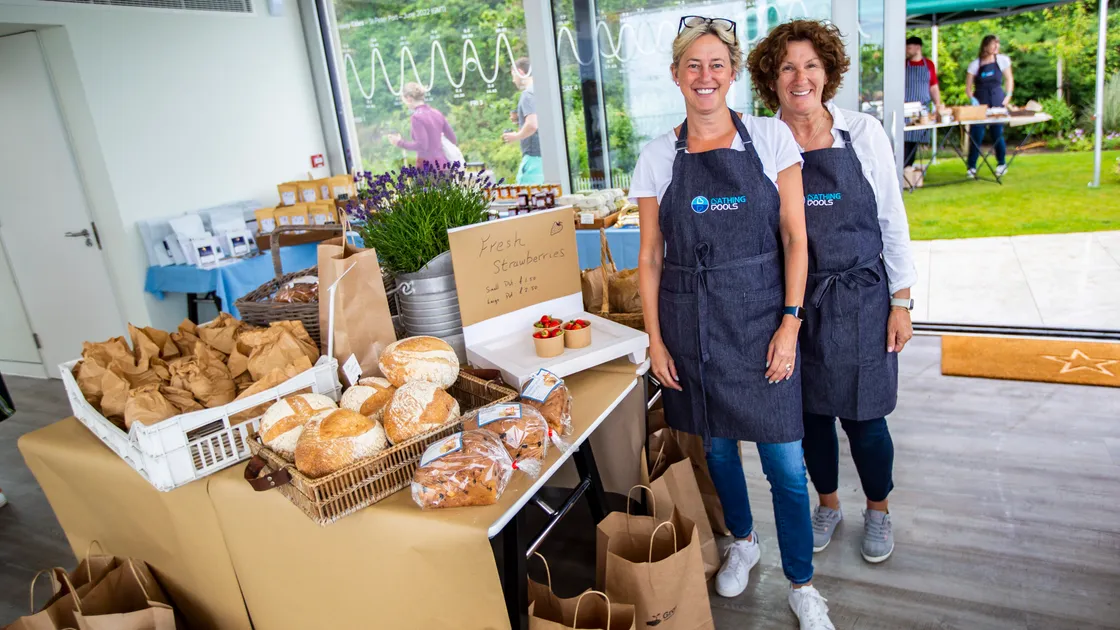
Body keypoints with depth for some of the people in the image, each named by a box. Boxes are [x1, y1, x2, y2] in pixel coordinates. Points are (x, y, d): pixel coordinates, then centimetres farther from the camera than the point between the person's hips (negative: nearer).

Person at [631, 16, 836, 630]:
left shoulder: (771, 137, -1)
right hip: (691, 325, 2)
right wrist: (655, 340, 0)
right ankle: (742, 542, 44)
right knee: (717, 445, 17)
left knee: (785, 462, 3)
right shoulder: (657, 157, 2)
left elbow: (794, 237, -1)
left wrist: (790, 323, -9)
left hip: (761, 319, -1)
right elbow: (650, 257, 4)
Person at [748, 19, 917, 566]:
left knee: (862, 415, 8)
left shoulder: (864, 133, -3)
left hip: (860, 300, -1)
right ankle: (827, 505, 38)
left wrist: (901, 302, -1)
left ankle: (878, 511, 35)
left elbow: (892, 222, 1)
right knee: (810, 411, 13)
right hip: (793, 302, 1)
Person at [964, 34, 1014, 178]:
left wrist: (1008, 97, 0)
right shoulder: (975, 64, -2)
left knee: (998, 133, 3)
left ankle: (1002, 164, 23)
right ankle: (971, 167, 4)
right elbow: (968, 86, 1)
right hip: (980, 102, -1)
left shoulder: (1002, 60, 3)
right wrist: (972, 99, -15)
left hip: (998, 102, 1)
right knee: (976, 135, -7)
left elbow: (1009, 79, 11)